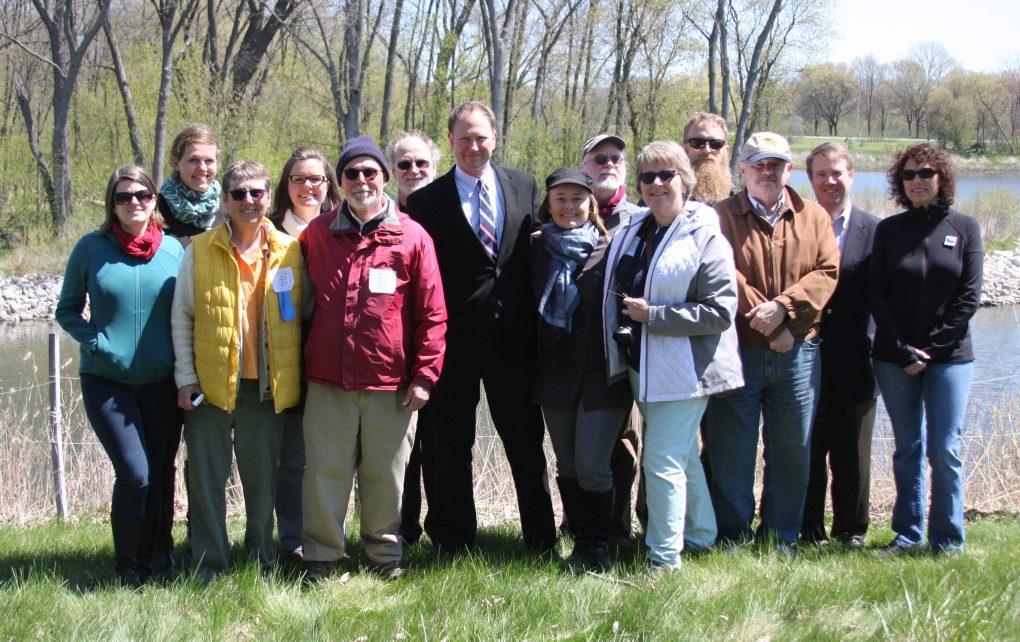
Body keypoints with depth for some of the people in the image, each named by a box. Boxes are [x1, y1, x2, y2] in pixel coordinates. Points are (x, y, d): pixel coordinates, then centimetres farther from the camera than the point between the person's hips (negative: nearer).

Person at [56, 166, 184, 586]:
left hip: (160, 381, 2)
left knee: (155, 476, 6)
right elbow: (67, 310, 6)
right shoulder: (91, 248, -1)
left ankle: (150, 562, 20)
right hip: (106, 381, -2)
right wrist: (95, 341, -10)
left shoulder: (173, 249, 4)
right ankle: (127, 567, 4)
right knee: (134, 473, -13)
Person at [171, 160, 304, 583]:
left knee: (262, 479, 9)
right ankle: (209, 567, 15)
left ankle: (261, 561, 22)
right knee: (207, 477, 4)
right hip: (211, 386, -1)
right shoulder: (199, 250, 1)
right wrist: (186, 378, -3)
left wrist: (297, 376, 3)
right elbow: (182, 317, 3)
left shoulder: (289, 251, 4)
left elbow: (303, 314, 9)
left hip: (267, 387, 1)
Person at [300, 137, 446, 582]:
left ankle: (385, 555, 22)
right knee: (325, 472, 4)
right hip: (328, 382, 1)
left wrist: (424, 375, -3)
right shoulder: (317, 234, 7)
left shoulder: (412, 237, 1)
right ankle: (321, 558, 15)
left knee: (385, 475, 8)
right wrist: (299, 362, 9)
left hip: (390, 384, -1)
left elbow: (432, 313, 1)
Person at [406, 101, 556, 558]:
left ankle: (541, 538, 21)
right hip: (454, 340, -2)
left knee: (526, 442, 10)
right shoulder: (427, 201, -2)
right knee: (452, 448, 7)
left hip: (512, 336, 2)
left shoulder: (525, 187, 7)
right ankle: (454, 543, 19)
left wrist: (536, 326, 3)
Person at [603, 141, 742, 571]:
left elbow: (721, 310, -19)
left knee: (663, 461, -9)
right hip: (642, 366, 8)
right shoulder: (631, 232, 11)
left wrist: (653, 315, -19)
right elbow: (617, 291, 27)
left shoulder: (706, 238, -11)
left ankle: (664, 559, -2)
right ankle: (703, 538, 31)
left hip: (683, 369, -8)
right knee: (683, 457, 18)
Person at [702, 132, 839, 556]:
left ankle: (782, 538, 19)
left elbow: (827, 273, 0)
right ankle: (732, 536, 13)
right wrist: (764, 321, -15)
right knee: (731, 451, 2)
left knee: (792, 449, 8)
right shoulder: (722, 216, 2)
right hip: (737, 351, -2)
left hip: (798, 354, 3)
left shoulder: (814, 217, 11)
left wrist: (783, 307, -14)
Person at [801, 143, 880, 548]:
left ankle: (852, 532, 21)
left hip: (854, 362, 0)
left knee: (852, 455, 9)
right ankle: (809, 533, 16)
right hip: (806, 358, 0)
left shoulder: (874, 231, 3)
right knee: (806, 452, 6)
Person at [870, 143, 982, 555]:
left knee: (944, 449, -5)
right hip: (894, 359, 2)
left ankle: (948, 540, 4)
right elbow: (877, 294, 2)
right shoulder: (889, 230, 6)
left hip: (949, 356, -1)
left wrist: (933, 346, -8)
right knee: (907, 448, 7)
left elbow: (969, 295, -1)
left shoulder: (964, 228, 3)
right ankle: (907, 534, 14)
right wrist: (903, 351, -8)